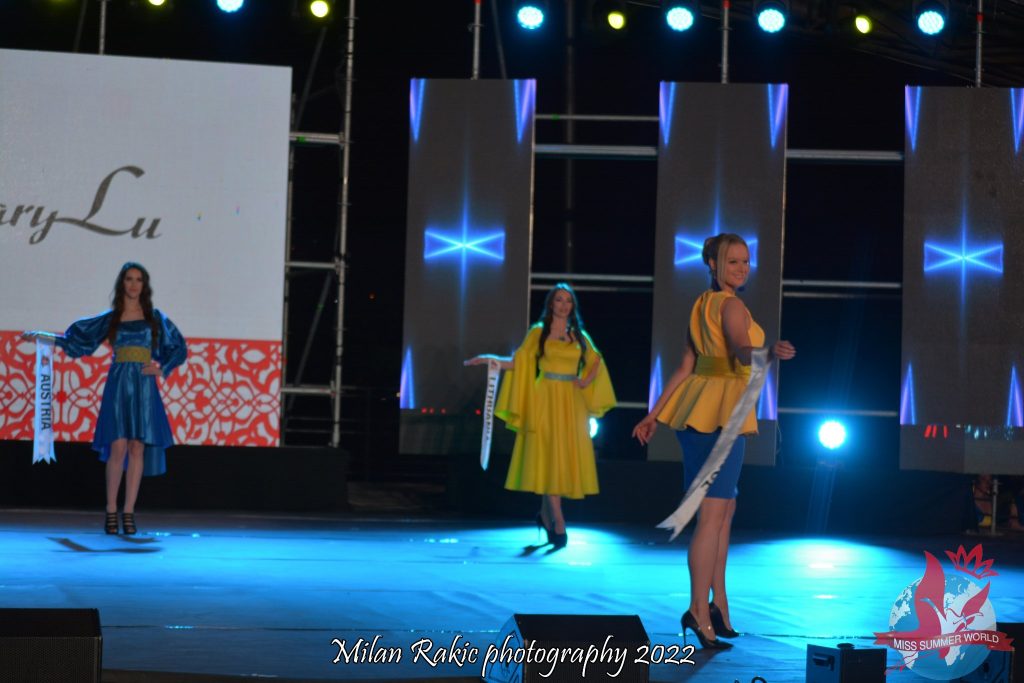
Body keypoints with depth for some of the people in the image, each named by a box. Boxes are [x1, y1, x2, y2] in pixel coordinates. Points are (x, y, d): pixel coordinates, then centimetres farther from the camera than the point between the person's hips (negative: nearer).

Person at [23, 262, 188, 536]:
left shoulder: (154, 318, 8)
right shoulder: (110, 319, 9)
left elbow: (177, 348, 9)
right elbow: (75, 338, 14)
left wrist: (160, 367, -6)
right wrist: (41, 336, 8)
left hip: (144, 386, 0)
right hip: (118, 384, 0)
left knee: (137, 448, -4)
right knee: (118, 447, -9)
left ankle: (128, 513, -1)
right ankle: (111, 511, -1)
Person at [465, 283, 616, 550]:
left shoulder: (579, 336, 12)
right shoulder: (539, 332, 4)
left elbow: (596, 361, 22)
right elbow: (518, 362, 0)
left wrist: (587, 381, 4)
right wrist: (490, 359, -14)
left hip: (571, 403, 3)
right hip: (546, 400, -3)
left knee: (566, 458, 3)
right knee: (549, 458, -8)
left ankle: (546, 514, 19)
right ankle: (559, 524, -12)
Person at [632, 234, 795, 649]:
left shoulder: (701, 306, 15)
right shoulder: (731, 306, -11)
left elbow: (685, 368, 16)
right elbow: (742, 351, -30)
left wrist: (654, 414, 18)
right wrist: (769, 353, -50)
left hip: (694, 411, 9)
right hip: (720, 412, -9)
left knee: (725, 510, 17)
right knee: (713, 516, -9)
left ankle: (718, 603, 21)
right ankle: (700, 612, -11)